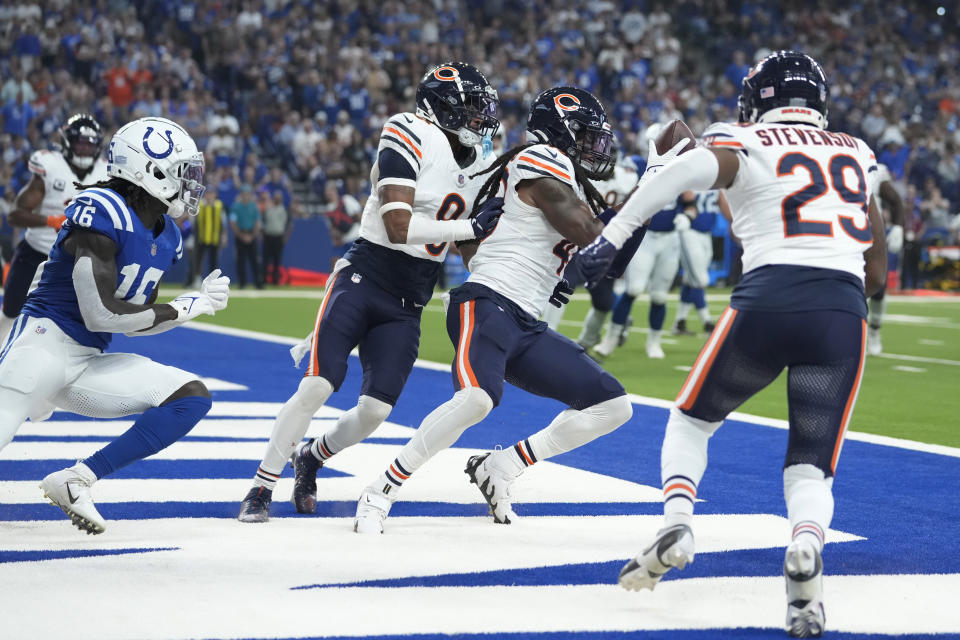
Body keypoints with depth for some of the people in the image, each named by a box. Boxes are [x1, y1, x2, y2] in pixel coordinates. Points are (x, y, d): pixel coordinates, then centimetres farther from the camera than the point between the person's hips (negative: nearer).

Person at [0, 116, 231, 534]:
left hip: (88, 363, 8)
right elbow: (101, 315, -21)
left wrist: (201, 300, 6)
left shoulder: (165, 237, 11)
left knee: (192, 397, -4)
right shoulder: (102, 212, -16)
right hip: (44, 342, -8)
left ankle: (75, 481, -9)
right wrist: (185, 308, -11)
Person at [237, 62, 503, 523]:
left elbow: (473, 245, 22)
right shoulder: (410, 137, -13)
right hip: (363, 278, -6)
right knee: (316, 388, -15)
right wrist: (471, 227, -20)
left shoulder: (478, 166, 11)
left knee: (374, 411, -3)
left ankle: (310, 459, 27)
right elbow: (398, 227, -21)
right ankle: (261, 489, -1)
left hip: (407, 306, 6)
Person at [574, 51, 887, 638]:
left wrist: (612, 237, -12)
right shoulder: (858, 156, 24)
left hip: (769, 298, -2)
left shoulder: (744, 145, 12)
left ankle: (677, 523, -2)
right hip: (844, 312, 2)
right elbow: (876, 274, 28)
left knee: (692, 420, 22)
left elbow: (689, 169, -11)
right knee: (811, 467, 9)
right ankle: (806, 546, -23)